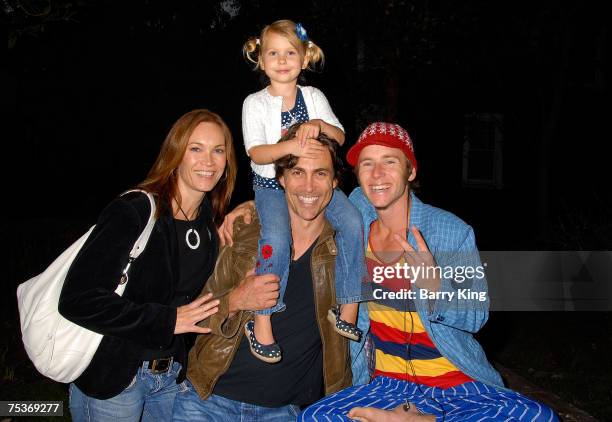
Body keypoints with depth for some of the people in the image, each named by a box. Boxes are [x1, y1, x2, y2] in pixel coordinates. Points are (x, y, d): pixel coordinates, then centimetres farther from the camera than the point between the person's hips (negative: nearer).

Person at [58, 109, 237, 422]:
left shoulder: (213, 225, 2)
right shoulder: (132, 212, -19)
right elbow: (78, 299, -25)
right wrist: (167, 320, -22)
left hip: (172, 377, 6)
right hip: (110, 379, -6)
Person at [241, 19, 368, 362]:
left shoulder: (314, 97, 8)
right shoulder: (255, 103, 0)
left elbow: (340, 137, 2)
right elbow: (256, 153, -11)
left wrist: (319, 124, -19)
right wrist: (289, 146, -30)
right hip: (271, 183, -3)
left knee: (352, 221, -21)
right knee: (277, 237, -30)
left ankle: (348, 308, -11)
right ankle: (262, 320, -17)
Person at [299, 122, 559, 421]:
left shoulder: (452, 233, -12)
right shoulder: (358, 209, -1)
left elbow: (476, 316, -8)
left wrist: (434, 288, -27)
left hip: (458, 384, -1)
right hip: (389, 383, 2)